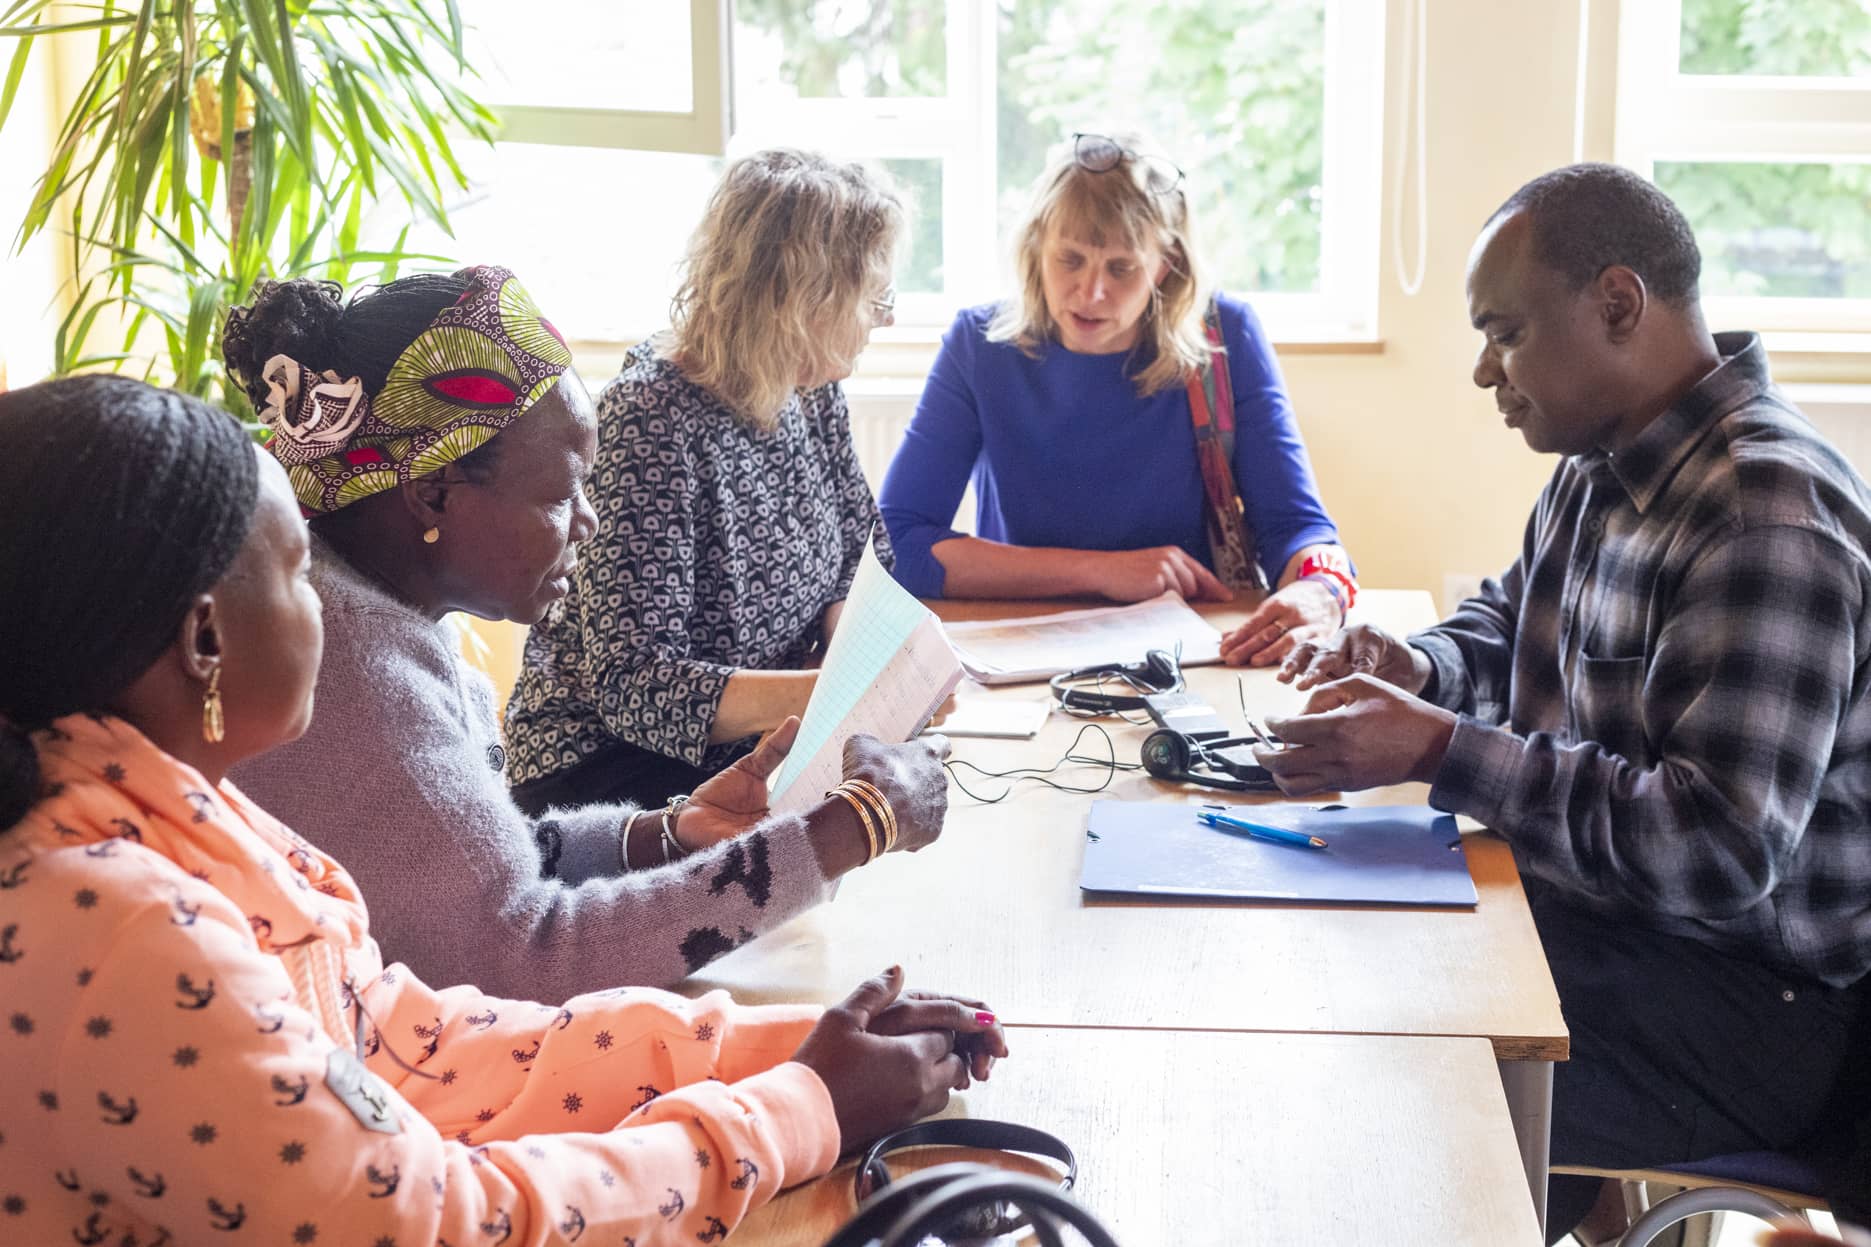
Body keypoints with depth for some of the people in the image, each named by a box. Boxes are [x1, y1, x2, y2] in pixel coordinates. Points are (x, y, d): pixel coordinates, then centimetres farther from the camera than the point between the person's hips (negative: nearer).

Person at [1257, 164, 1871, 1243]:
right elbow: (1508, 620, 28)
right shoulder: (1604, 467, 9)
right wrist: (1418, 668, 3)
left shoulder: (1768, 517, -24)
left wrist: (1441, 750, -27)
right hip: (1590, 902, 10)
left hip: (1746, 998, -10)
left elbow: (1721, 849, -30)